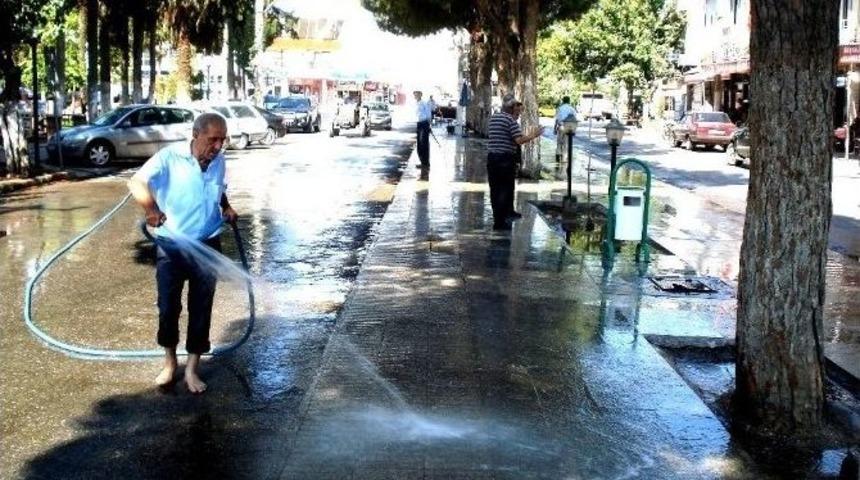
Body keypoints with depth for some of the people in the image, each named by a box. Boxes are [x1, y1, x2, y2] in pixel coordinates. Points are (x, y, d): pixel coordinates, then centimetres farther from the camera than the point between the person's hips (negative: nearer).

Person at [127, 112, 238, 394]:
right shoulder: (170, 157, -15)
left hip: (207, 246, 3)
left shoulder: (219, 161, 0)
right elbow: (137, 182, -24)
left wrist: (226, 207, 1)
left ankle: (192, 368, 19)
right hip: (171, 246, -3)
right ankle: (169, 361, 26)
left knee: (201, 309, 6)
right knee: (168, 307, 3)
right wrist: (151, 208, -41)